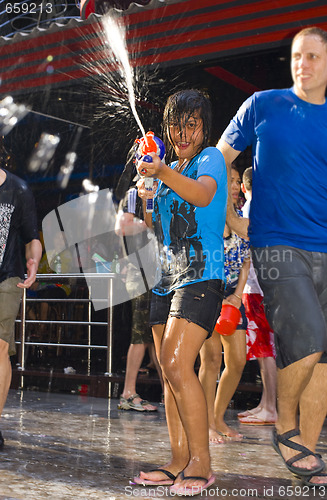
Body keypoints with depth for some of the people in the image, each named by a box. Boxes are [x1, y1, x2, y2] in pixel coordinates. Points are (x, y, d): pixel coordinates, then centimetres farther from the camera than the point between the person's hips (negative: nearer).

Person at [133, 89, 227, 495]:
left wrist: (163, 173, -41)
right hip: (167, 278, 8)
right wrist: (146, 204, 6)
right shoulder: (170, 170, 21)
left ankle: (200, 463, -9)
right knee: (169, 372, 5)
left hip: (201, 276, -8)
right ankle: (179, 461, 11)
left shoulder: (210, 157, -2)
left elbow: (203, 195, -26)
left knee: (177, 365, -18)